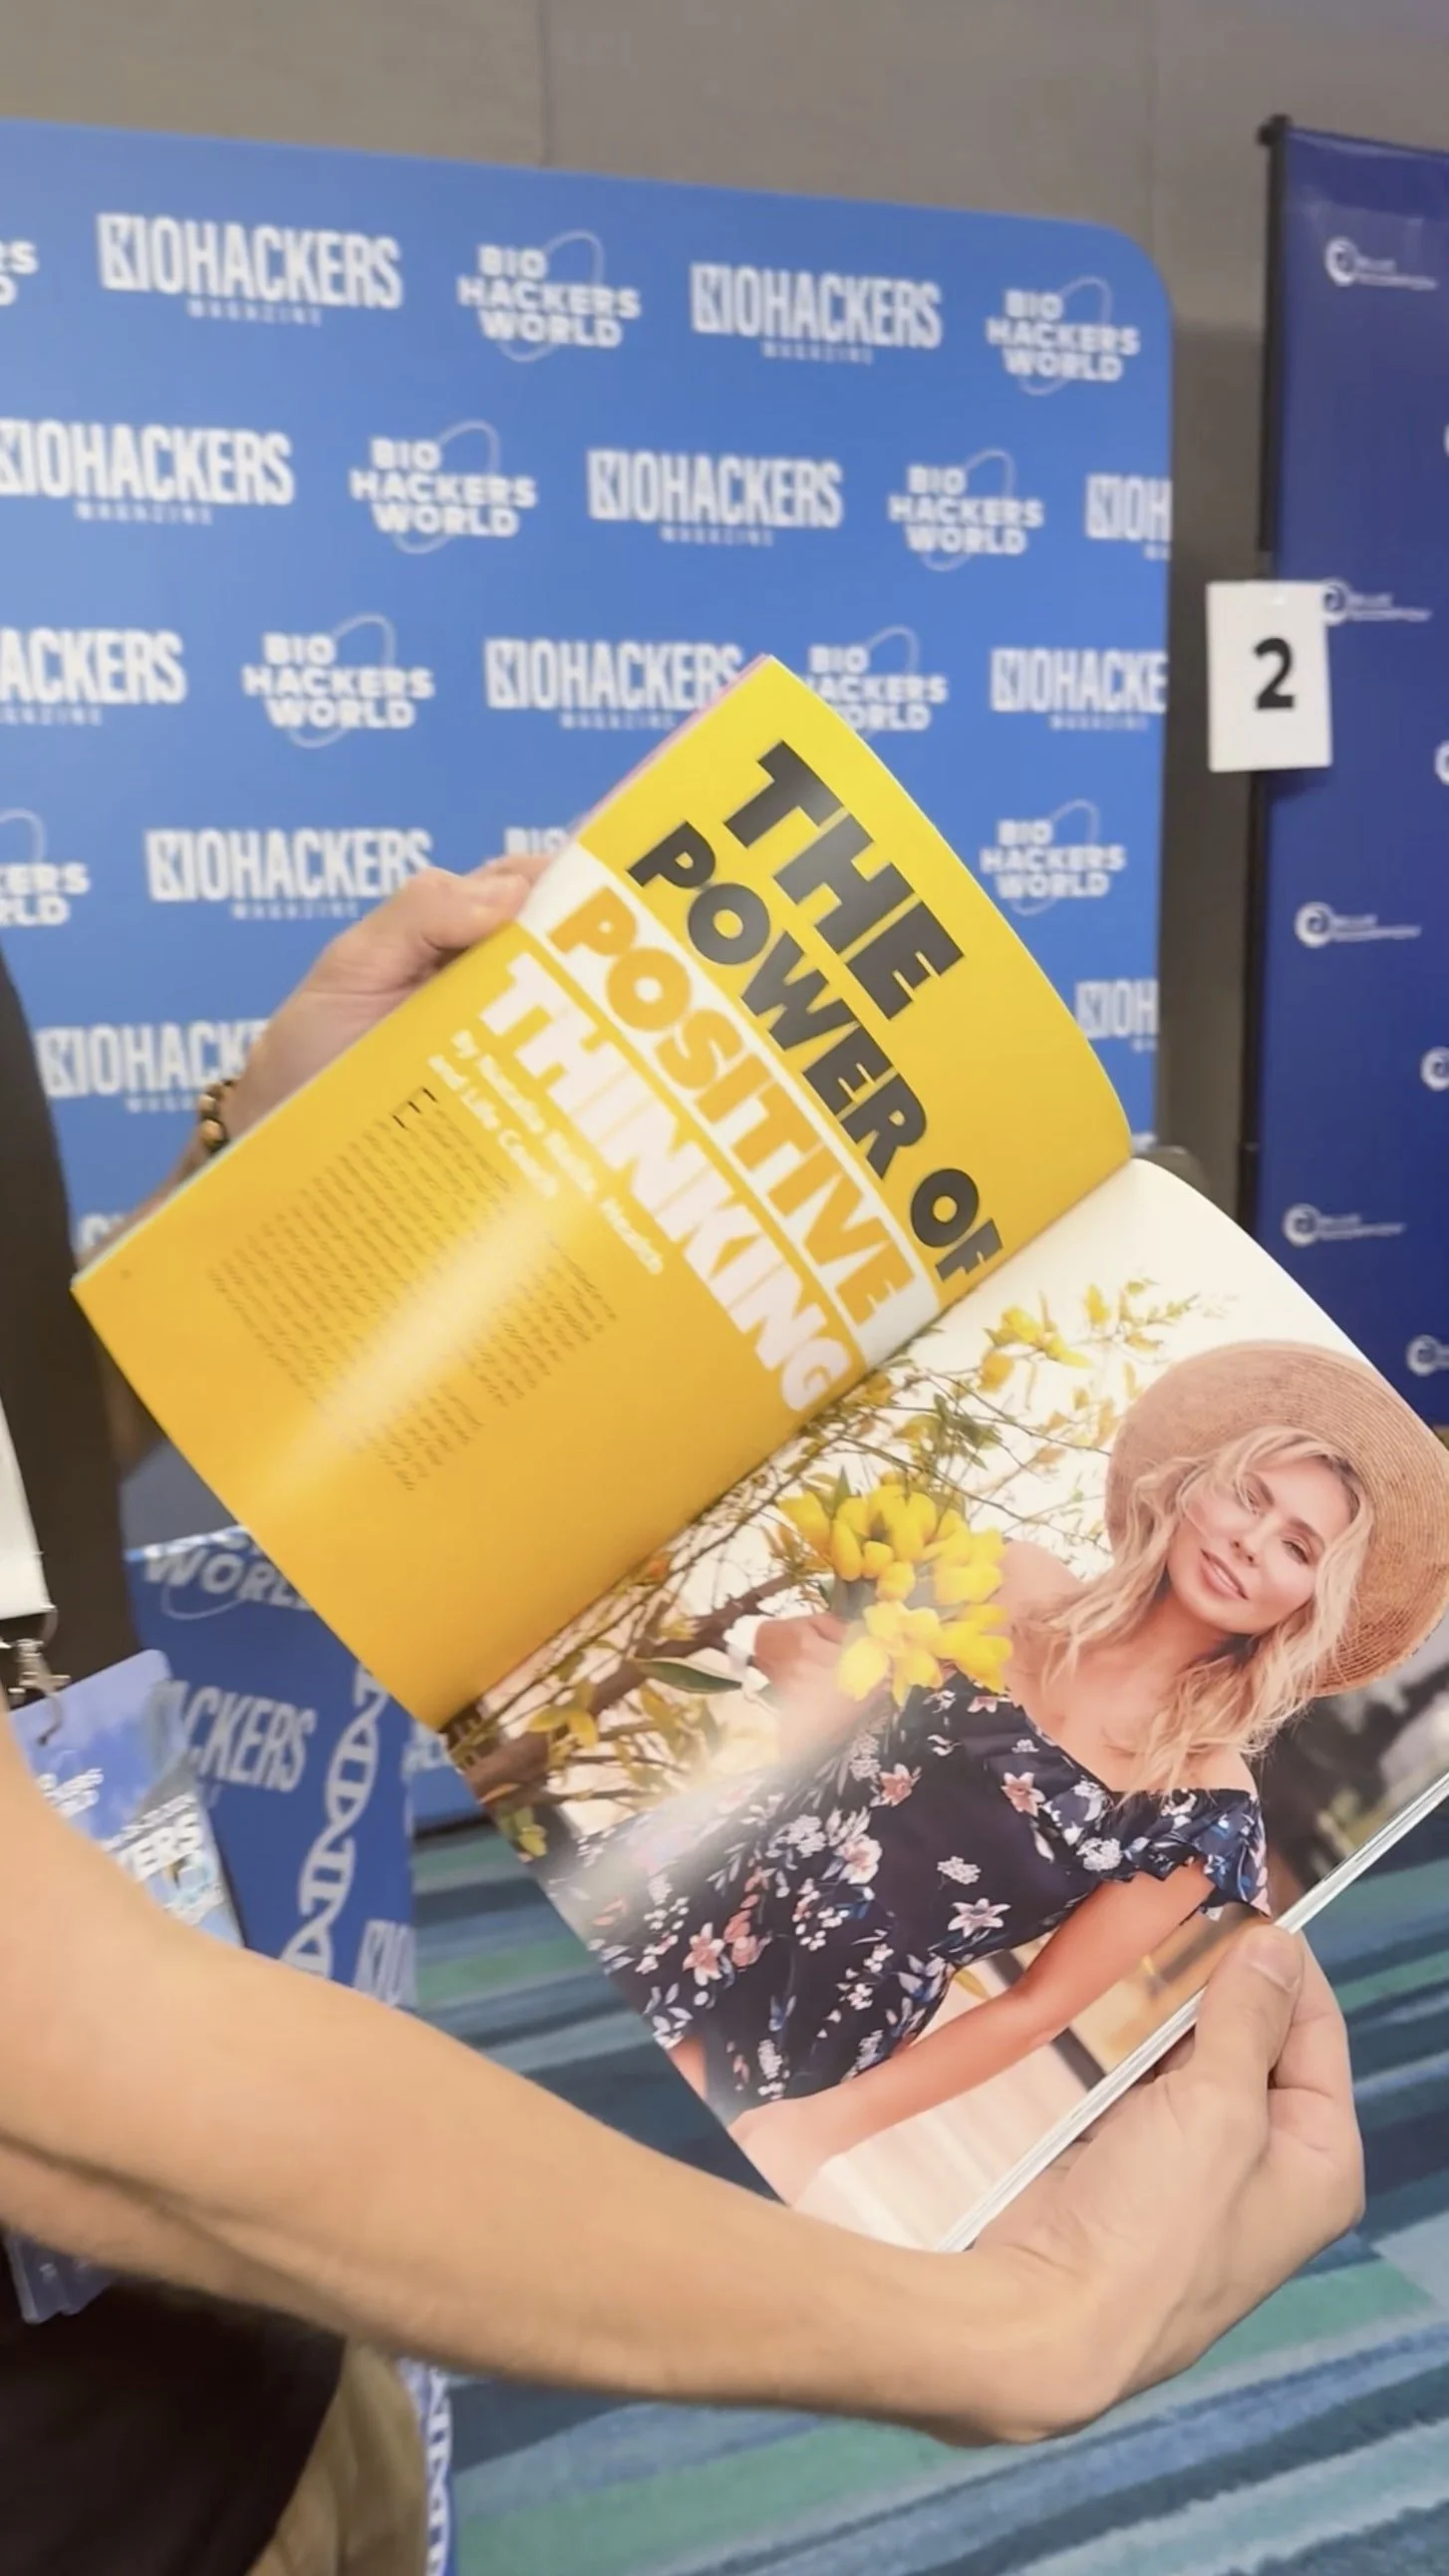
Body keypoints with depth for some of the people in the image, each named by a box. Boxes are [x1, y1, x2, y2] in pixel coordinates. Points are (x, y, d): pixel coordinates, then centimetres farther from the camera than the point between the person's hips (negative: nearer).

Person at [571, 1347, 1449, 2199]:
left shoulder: (1207, 1802, -8)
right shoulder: (1017, 1582, -2)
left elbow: (1039, 2005, -6)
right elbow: (783, 1640, 8)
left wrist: (821, 2123, -11)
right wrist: (804, 1660, -16)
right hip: (696, 1880, 3)